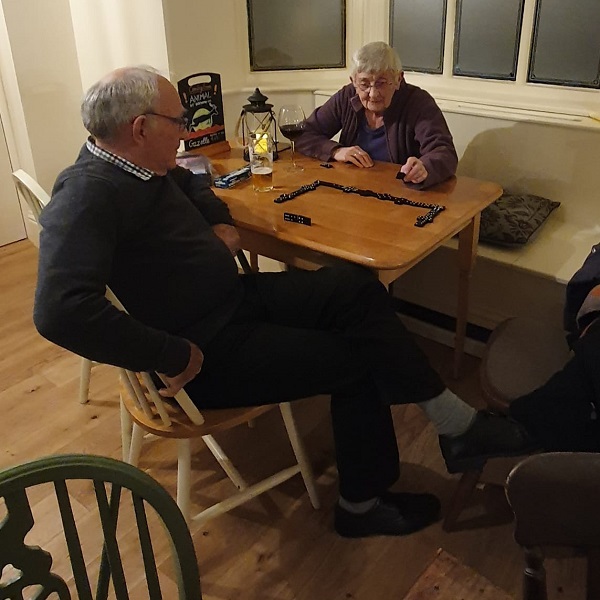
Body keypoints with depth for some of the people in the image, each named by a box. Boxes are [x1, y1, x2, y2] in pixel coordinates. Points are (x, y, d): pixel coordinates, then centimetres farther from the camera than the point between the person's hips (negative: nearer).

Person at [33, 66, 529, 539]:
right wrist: (173, 356, -30)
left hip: (237, 297, 9)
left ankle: (454, 421, 5)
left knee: (355, 286, -4)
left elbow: (192, 183, 28)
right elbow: (60, 310, -38)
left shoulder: (139, 164, 6)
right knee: (358, 359, -8)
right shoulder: (87, 195, -24)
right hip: (206, 351, -9)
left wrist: (220, 222, 6)